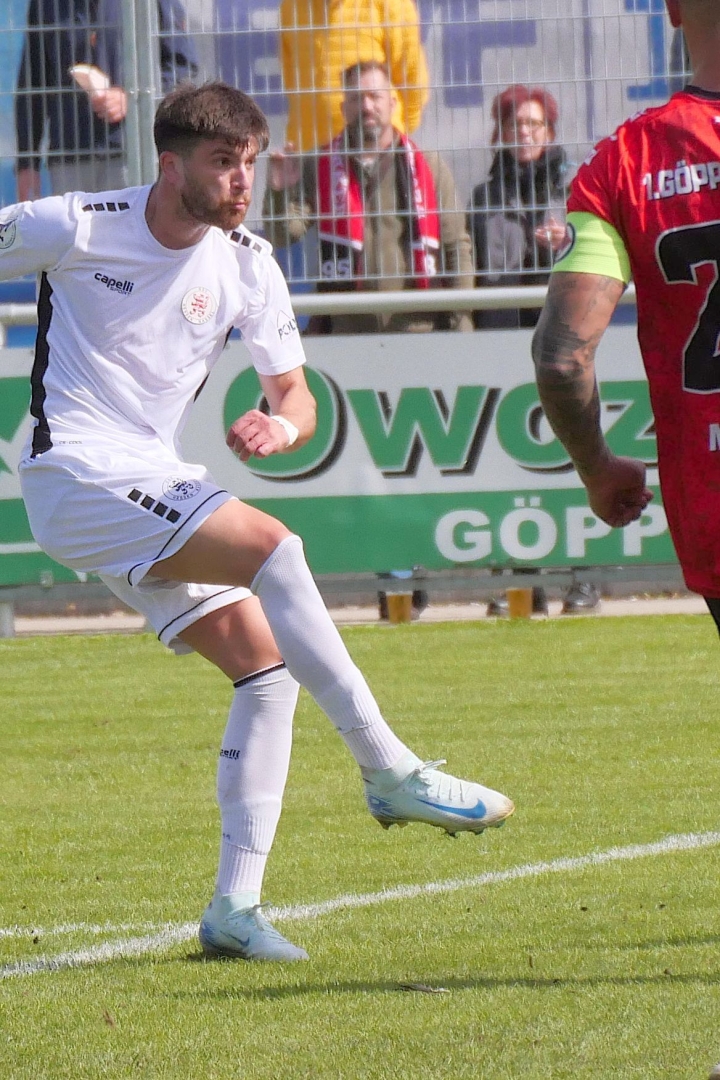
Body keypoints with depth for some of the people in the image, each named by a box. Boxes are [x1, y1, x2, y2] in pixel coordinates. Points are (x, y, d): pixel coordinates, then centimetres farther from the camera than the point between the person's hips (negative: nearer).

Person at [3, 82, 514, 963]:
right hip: (76, 473, -7)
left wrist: (283, 424, -14)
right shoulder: (75, 229, -10)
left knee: (268, 667, -3)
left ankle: (234, 910, 0)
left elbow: (296, 395, 10)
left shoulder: (246, 266, 5)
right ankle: (389, 772, -22)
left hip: (154, 485, 7)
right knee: (272, 547, -26)